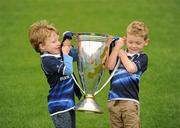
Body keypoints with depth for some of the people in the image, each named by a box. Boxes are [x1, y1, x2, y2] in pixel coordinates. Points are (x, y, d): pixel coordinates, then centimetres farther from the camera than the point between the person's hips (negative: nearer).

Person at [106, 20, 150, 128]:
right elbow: (110, 66, -4)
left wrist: (122, 54, 2)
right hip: (113, 100, 4)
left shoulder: (143, 57, 5)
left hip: (130, 100, -4)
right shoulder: (119, 54, 14)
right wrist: (117, 47, -5)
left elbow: (131, 68, -13)